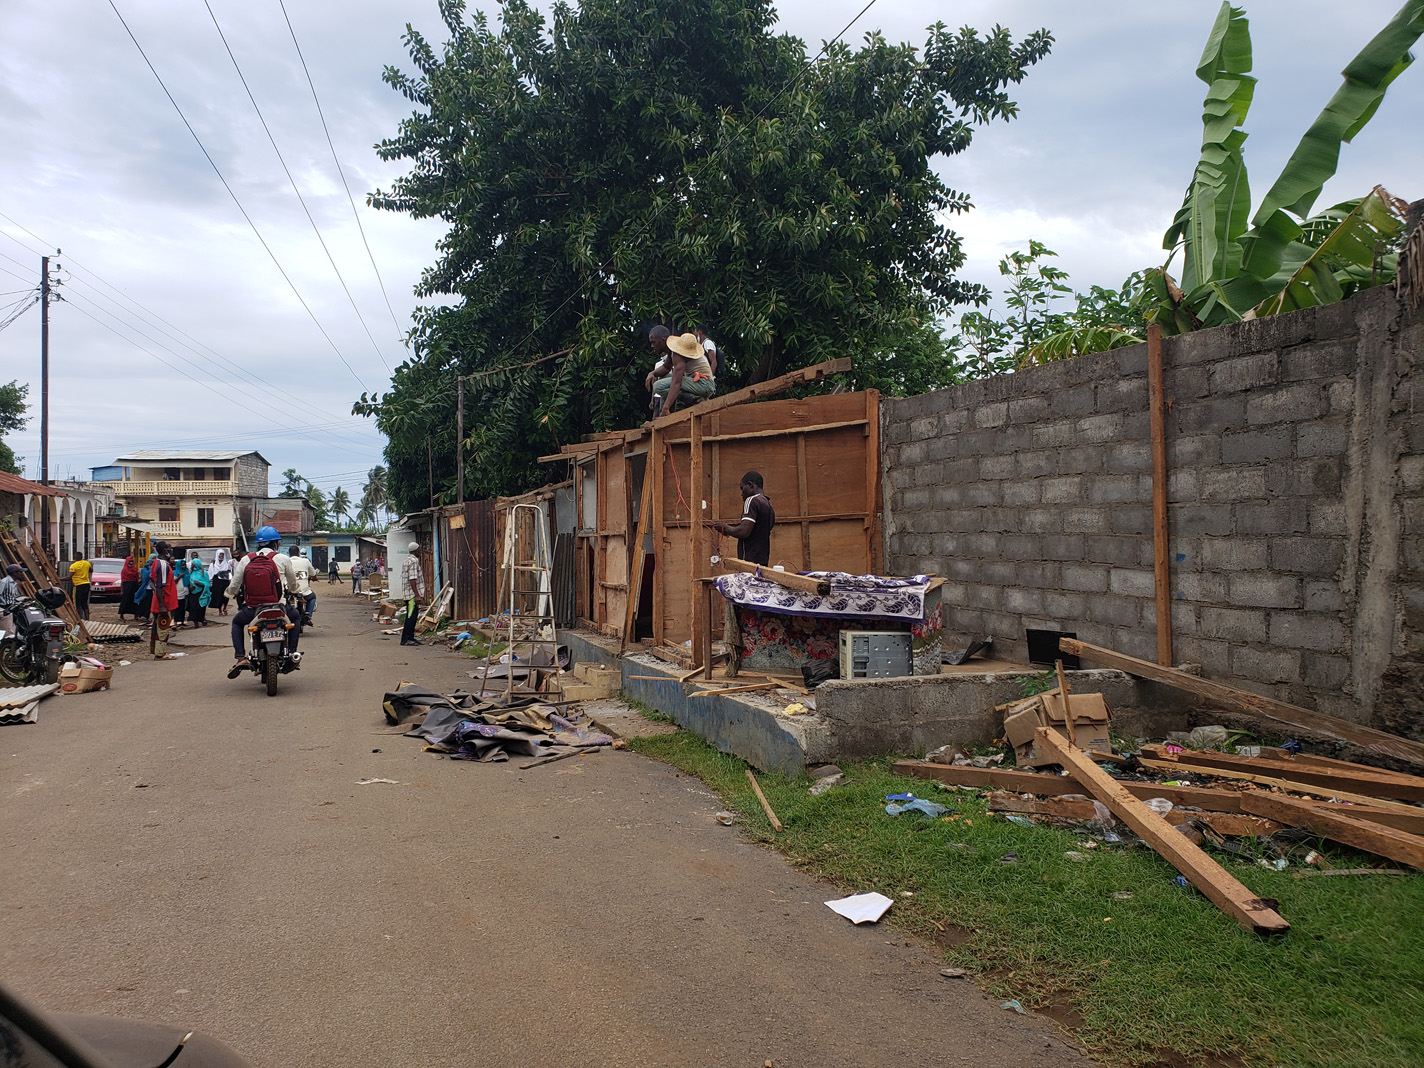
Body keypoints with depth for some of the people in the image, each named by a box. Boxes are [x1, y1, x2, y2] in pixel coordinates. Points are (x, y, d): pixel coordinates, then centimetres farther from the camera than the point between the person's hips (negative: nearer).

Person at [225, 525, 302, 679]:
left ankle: (240, 657, 15)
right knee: (296, 616, 30)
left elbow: (233, 588, 6)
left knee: (237, 622, 32)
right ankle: (293, 653, 20)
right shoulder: (282, 559, -2)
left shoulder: (245, 560, 3)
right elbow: (293, 585, 12)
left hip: (251, 610, 1)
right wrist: (290, 591, 37)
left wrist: (236, 593, 32)